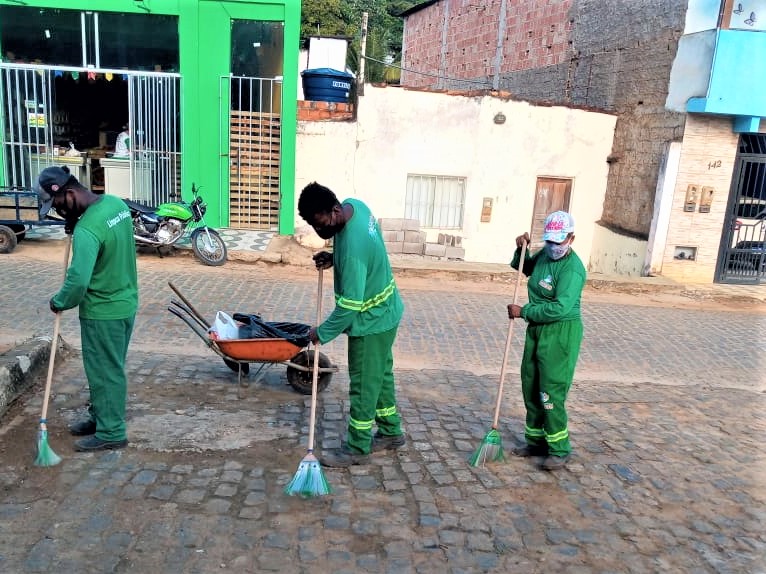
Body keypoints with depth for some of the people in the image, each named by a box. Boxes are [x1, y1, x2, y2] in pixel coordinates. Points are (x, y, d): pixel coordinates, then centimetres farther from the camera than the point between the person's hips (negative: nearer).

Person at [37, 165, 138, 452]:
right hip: (125, 302, 9)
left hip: (103, 311, -9)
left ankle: (111, 433, 18)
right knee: (107, 368, 21)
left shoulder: (87, 230, -28)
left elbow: (78, 282, -31)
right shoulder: (117, 203, 0)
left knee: (105, 372, 5)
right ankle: (100, 417, 36)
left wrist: (58, 303, -11)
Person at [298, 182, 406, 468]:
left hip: (371, 321, -10)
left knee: (363, 385, 4)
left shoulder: (352, 248, -35)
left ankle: (357, 449, 19)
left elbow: (350, 305, -29)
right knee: (381, 374, 21)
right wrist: (333, 258, -3)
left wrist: (322, 332, -15)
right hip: (384, 312, 10)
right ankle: (391, 432, 36)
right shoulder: (355, 205, -7)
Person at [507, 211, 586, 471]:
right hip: (537, 329, 9)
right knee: (530, 388, 14)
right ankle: (536, 442, 27)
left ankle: (559, 450, 9)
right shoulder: (544, 254, 6)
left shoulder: (572, 268, -20)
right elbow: (524, 268, 27)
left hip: (561, 334, -9)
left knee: (551, 392, -5)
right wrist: (521, 249, 7)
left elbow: (560, 308, -29)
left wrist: (523, 312, -21)